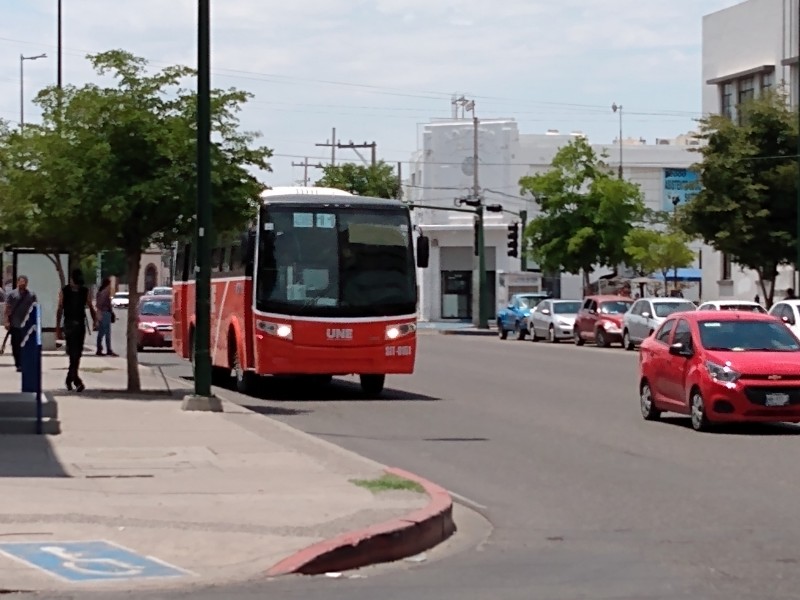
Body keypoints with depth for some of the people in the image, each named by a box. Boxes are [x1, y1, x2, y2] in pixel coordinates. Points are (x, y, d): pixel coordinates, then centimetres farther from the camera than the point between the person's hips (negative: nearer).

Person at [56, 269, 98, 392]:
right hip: (69, 324, -3)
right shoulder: (64, 291, 0)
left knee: (77, 353, 6)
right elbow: (60, 310, 2)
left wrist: (95, 320, -5)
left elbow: (90, 307, 9)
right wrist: (58, 327, 0)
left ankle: (70, 379, 18)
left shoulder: (85, 291, 6)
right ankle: (76, 379, -17)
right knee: (73, 353, -12)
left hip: (81, 324, 3)